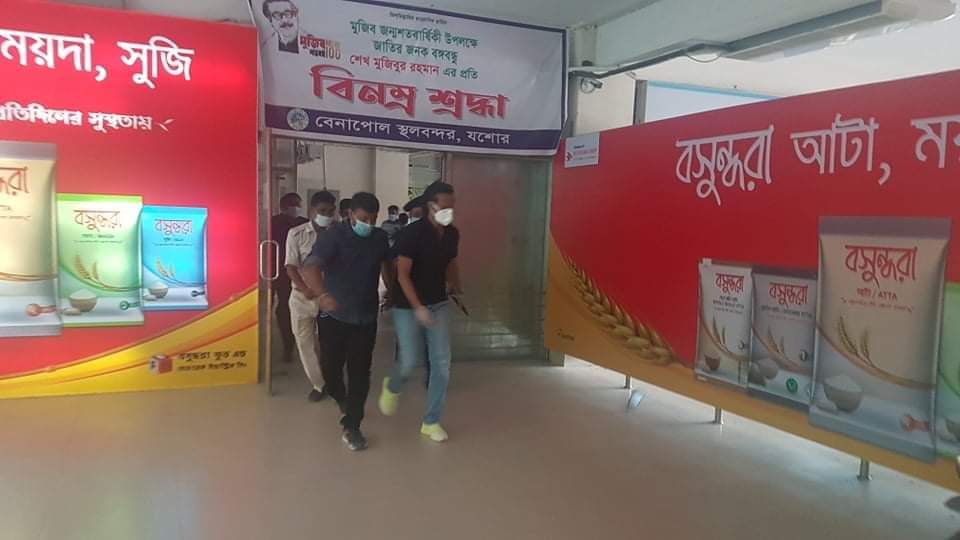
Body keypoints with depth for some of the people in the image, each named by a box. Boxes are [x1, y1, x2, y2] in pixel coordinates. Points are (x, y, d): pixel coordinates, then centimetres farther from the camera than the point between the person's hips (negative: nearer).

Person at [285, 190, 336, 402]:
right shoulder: (296, 234, -1)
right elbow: (291, 267, -4)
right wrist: (305, 288, -18)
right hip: (303, 296, 1)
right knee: (305, 342, 5)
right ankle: (319, 384, 19)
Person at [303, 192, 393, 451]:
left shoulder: (380, 238, -2)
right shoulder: (332, 237, -17)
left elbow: (386, 264, 19)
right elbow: (311, 268, -32)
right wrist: (323, 294, -50)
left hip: (366, 317, 2)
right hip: (334, 315, -2)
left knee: (360, 372, 0)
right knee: (330, 367, 7)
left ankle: (351, 427, 11)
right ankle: (342, 399, 40)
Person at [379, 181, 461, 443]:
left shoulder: (452, 234, 0)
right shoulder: (412, 233, -18)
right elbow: (402, 275, -18)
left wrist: (455, 286, 6)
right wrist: (418, 308, -23)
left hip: (439, 304, 5)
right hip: (408, 307, -5)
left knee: (441, 363, 1)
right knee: (410, 360, -2)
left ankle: (431, 421, 15)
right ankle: (392, 387, 35)